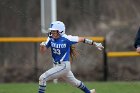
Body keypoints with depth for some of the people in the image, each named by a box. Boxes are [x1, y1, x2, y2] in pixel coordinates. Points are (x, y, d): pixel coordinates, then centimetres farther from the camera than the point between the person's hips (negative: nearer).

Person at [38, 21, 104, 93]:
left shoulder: (66, 39, -17)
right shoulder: (51, 39, -1)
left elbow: (82, 39, -8)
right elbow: (42, 51, -1)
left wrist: (95, 44, -3)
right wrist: (42, 46, -25)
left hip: (64, 66, -7)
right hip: (57, 65, 7)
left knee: (43, 78, -15)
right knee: (74, 82, 25)